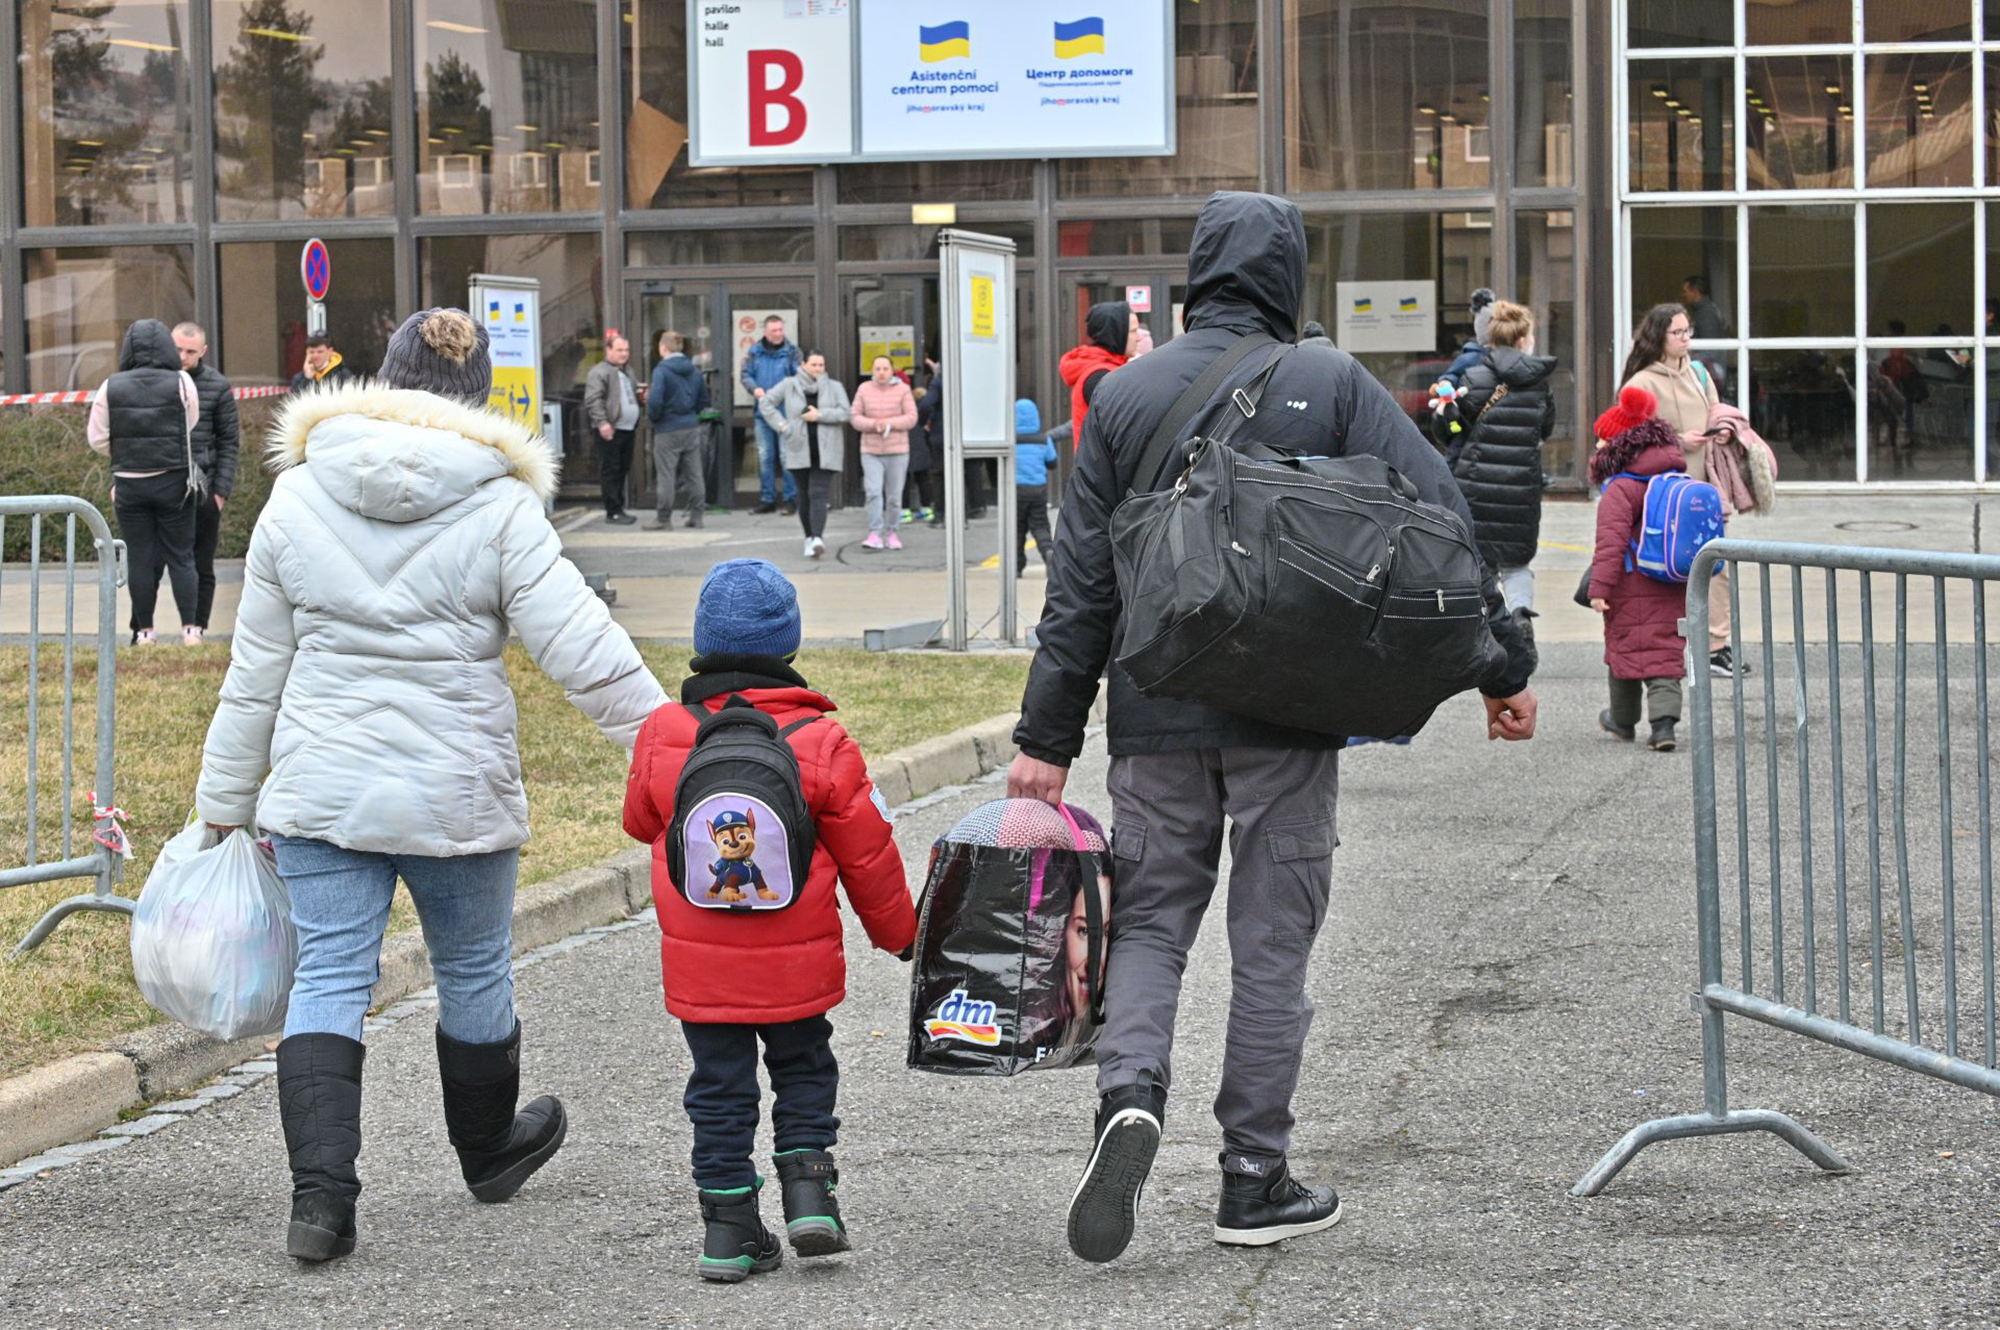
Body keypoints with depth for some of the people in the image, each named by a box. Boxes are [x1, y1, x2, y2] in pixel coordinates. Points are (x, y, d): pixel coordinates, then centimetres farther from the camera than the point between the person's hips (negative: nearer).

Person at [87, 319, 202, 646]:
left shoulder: (110, 388, -4)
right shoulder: (181, 383, -8)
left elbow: (97, 439, 1)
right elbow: (189, 424, 3)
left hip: (129, 483, 1)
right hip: (174, 481, -1)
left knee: (139, 559, 7)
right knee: (181, 557, 5)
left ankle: (144, 631, 9)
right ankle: (190, 628, 1)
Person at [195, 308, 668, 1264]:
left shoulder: (296, 498, 0)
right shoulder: (498, 512, -9)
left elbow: (254, 674, 6)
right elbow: (586, 654, -12)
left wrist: (227, 802, 14)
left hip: (320, 792, 2)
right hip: (455, 793, -2)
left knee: (328, 983, 3)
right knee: (474, 973, 18)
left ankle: (319, 1191, -11)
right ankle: (489, 1152, 38)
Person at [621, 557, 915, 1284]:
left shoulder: (663, 733, -6)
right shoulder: (822, 742, -10)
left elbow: (641, 822, 12)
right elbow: (867, 856, -2)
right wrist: (897, 931, 14)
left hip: (699, 968, 1)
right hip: (797, 964, -1)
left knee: (720, 1086, 10)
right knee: (803, 1069, 20)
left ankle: (729, 1224, 10)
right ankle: (809, 1187, 6)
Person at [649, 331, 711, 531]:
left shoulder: (661, 371, -13)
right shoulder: (694, 371, 7)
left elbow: (655, 401, -23)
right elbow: (703, 401, 13)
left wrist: (652, 416, -4)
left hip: (668, 430, -6)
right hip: (692, 428, 6)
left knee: (666, 475, 0)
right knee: (694, 473, 10)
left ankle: (663, 519, 3)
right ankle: (696, 516, 13)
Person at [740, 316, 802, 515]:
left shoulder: (792, 351, -1)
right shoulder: (755, 352, 7)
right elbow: (745, 374, 10)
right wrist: (755, 389, -10)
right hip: (763, 409, 4)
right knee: (765, 456, 8)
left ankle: (791, 499, 4)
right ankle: (767, 499, 15)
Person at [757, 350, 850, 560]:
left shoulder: (834, 388, 6)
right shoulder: (789, 386, 5)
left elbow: (845, 413, -4)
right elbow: (765, 403, 6)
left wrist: (820, 415, -15)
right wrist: (781, 425, -4)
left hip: (825, 452, -1)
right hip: (799, 451, 1)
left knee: (818, 495, -13)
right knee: (804, 496, 7)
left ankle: (817, 539, -25)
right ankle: (810, 538, 19)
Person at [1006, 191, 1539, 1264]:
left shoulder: (1126, 394, 3)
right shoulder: (1332, 385, -2)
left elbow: (1079, 580, 3)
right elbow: (1438, 523, -6)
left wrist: (1047, 735, 5)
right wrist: (1501, 664, 1)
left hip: (1157, 712, 1)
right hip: (1287, 713, -1)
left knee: (1149, 919, 12)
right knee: (1272, 937, 7)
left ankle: (1129, 1092, -15)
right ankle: (1254, 1182, 10)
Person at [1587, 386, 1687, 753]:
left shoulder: (1620, 491, -13)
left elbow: (1611, 542, -19)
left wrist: (1599, 588, -18)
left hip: (1633, 590, -5)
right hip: (1675, 591, 5)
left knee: (1627, 648, 10)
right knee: (1666, 654, 3)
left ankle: (1623, 720, 25)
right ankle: (1664, 720, -12)